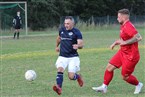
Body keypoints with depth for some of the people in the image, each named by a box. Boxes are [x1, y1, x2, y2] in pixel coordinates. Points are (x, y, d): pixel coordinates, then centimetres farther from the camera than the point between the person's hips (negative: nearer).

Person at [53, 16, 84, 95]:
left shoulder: (76, 32, -8)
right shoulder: (62, 30, 6)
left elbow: (81, 44, -16)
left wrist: (78, 46, -38)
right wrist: (57, 46, 39)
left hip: (73, 57, -3)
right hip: (62, 56, 3)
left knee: (71, 77, -10)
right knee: (60, 69, -26)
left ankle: (78, 77, 26)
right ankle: (59, 88, -34)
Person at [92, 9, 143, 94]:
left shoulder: (128, 26, -24)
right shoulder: (123, 26, 8)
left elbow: (139, 37, -35)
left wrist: (124, 42, -28)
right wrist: (116, 42, 9)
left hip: (130, 56, -9)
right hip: (122, 52, 9)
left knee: (125, 77, 2)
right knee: (109, 67, 3)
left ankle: (138, 85, 27)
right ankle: (104, 87, 12)